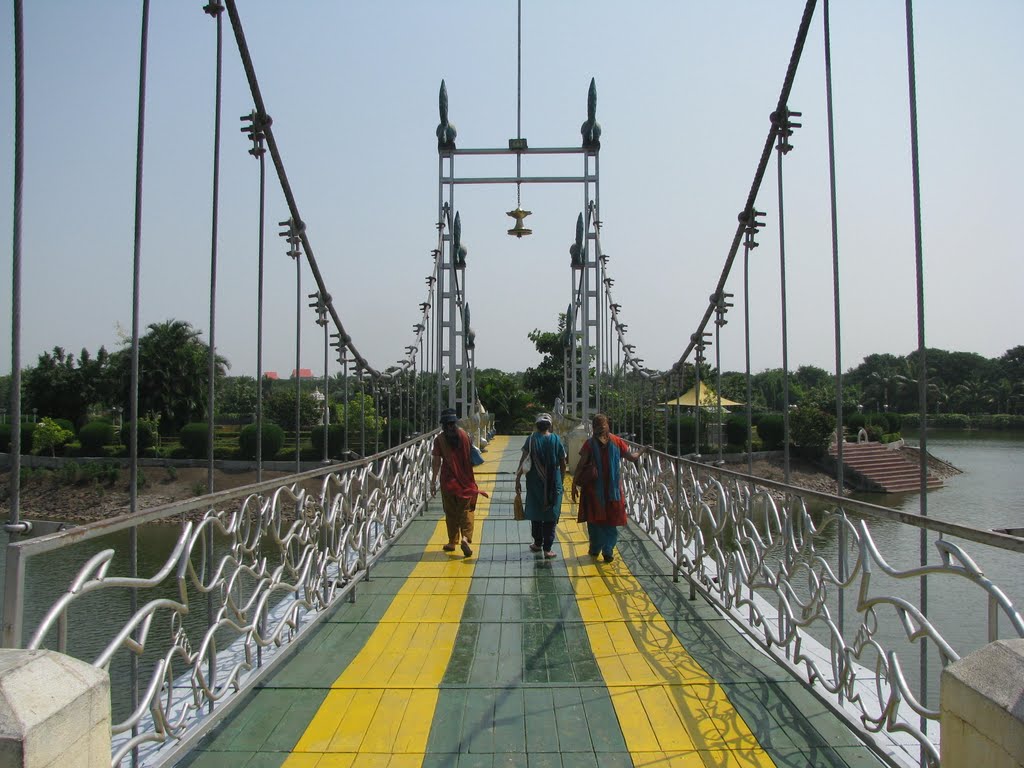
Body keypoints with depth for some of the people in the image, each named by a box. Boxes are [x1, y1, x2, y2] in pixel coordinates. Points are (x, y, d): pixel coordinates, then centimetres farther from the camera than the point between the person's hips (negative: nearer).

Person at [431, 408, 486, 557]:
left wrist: (433, 482, -3)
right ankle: (466, 538, -15)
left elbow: (437, 462, -9)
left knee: (451, 512, 12)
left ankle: (452, 542, 19)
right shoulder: (464, 435, -2)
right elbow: (471, 457, 3)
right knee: (466, 510, 4)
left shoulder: (439, 439, -8)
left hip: (448, 480, -1)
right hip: (465, 479, 1)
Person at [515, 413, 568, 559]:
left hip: (535, 482, 1)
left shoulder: (531, 439, -5)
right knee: (551, 515, 5)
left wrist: (517, 480, -5)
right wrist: (560, 479, 16)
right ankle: (547, 548, 3)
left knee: (535, 513, 16)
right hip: (553, 483, 0)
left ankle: (537, 543, 26)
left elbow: (523, 461, -9)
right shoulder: (556, 440, -3)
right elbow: (562, 463, 2)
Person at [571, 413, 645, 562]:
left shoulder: (590, 444, -4)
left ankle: (595, 549, 20)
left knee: (594, 519, 12)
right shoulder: (617, 441, -2)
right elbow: (633, 458, 4)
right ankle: (608, 551, 3)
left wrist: (574, 484, -8)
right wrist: (642, 451, 21)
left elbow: (581, 465, -10)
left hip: (594, 488, 0)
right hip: (613, 488, 1)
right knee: (611, 521, 8)